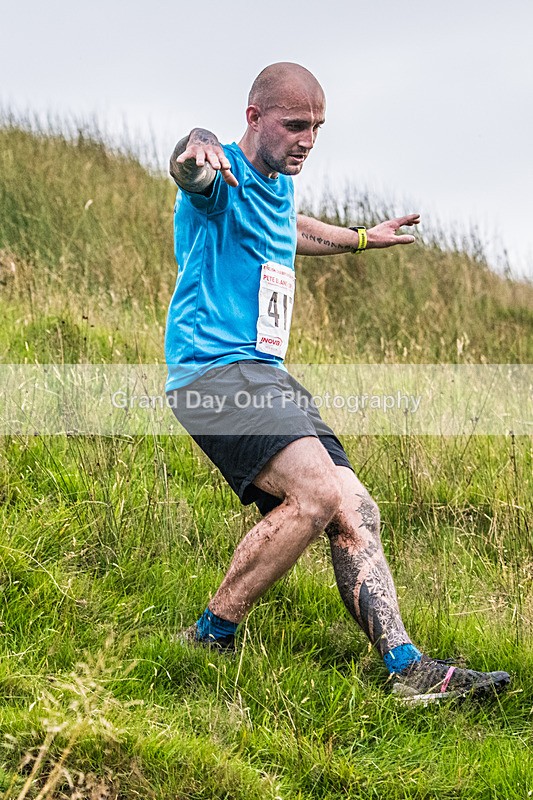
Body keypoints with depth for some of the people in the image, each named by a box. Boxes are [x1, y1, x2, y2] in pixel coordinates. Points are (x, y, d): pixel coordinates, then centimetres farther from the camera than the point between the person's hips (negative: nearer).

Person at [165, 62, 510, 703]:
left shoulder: (280, 187, 21)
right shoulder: (222, 179, -7)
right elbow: (189, 166, -34)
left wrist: (361, 238, 58)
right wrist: (197, 148, -59)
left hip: (268, 377, 9)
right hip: (214, 370, -9)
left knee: (355, 513, -1)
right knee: (317, 488, -27)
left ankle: (406, 666, -2)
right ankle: (212, 635, -16)